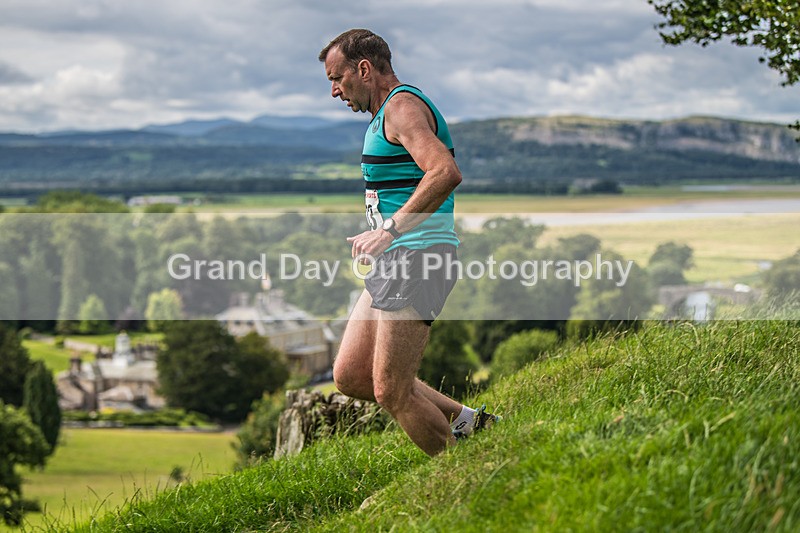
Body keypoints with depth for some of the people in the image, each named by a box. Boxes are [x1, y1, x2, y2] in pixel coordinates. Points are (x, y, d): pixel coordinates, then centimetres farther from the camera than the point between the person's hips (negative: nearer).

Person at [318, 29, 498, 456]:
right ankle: (464, 421, 15)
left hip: (416, 259, -11)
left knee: (392, 392, -8)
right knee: (349, 375, 11)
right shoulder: (387, 115, 21)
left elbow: (446, 172, -28)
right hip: (397, 262, 11)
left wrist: (390, 230, -28)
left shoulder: (402, 106, -11)